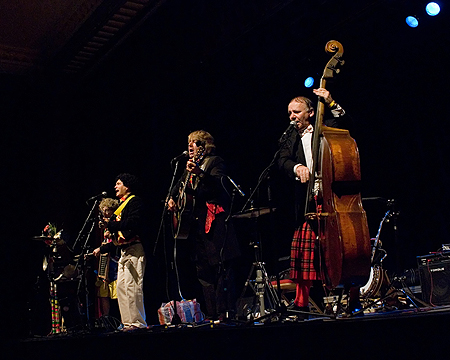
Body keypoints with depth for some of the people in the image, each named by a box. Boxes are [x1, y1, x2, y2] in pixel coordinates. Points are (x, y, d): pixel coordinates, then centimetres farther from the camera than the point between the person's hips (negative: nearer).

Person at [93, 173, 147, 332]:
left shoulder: (135, 201, -4)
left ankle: (138, 322, -10)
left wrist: (110, 224, -12)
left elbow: (132, 224, -20)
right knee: (121, 286, 6)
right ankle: (128, 322, 9)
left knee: (132, 285, -13)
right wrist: (102, 249, 25)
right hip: (124, 250, 10)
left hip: (134, 248, -10)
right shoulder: (122, 205, 25)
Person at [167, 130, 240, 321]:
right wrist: (171, 198, 17)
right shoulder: (190, 166, 21)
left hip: (214, 224, -8)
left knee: (221, 269, -10)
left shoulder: (215, 162, -2)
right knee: (203, 272, 9)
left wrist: (200, 173, -34)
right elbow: (179, 186, 35)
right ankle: (211, 316, 14)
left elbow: (219, 185, -19)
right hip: (196, 225, 9)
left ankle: (224, 313, -8)